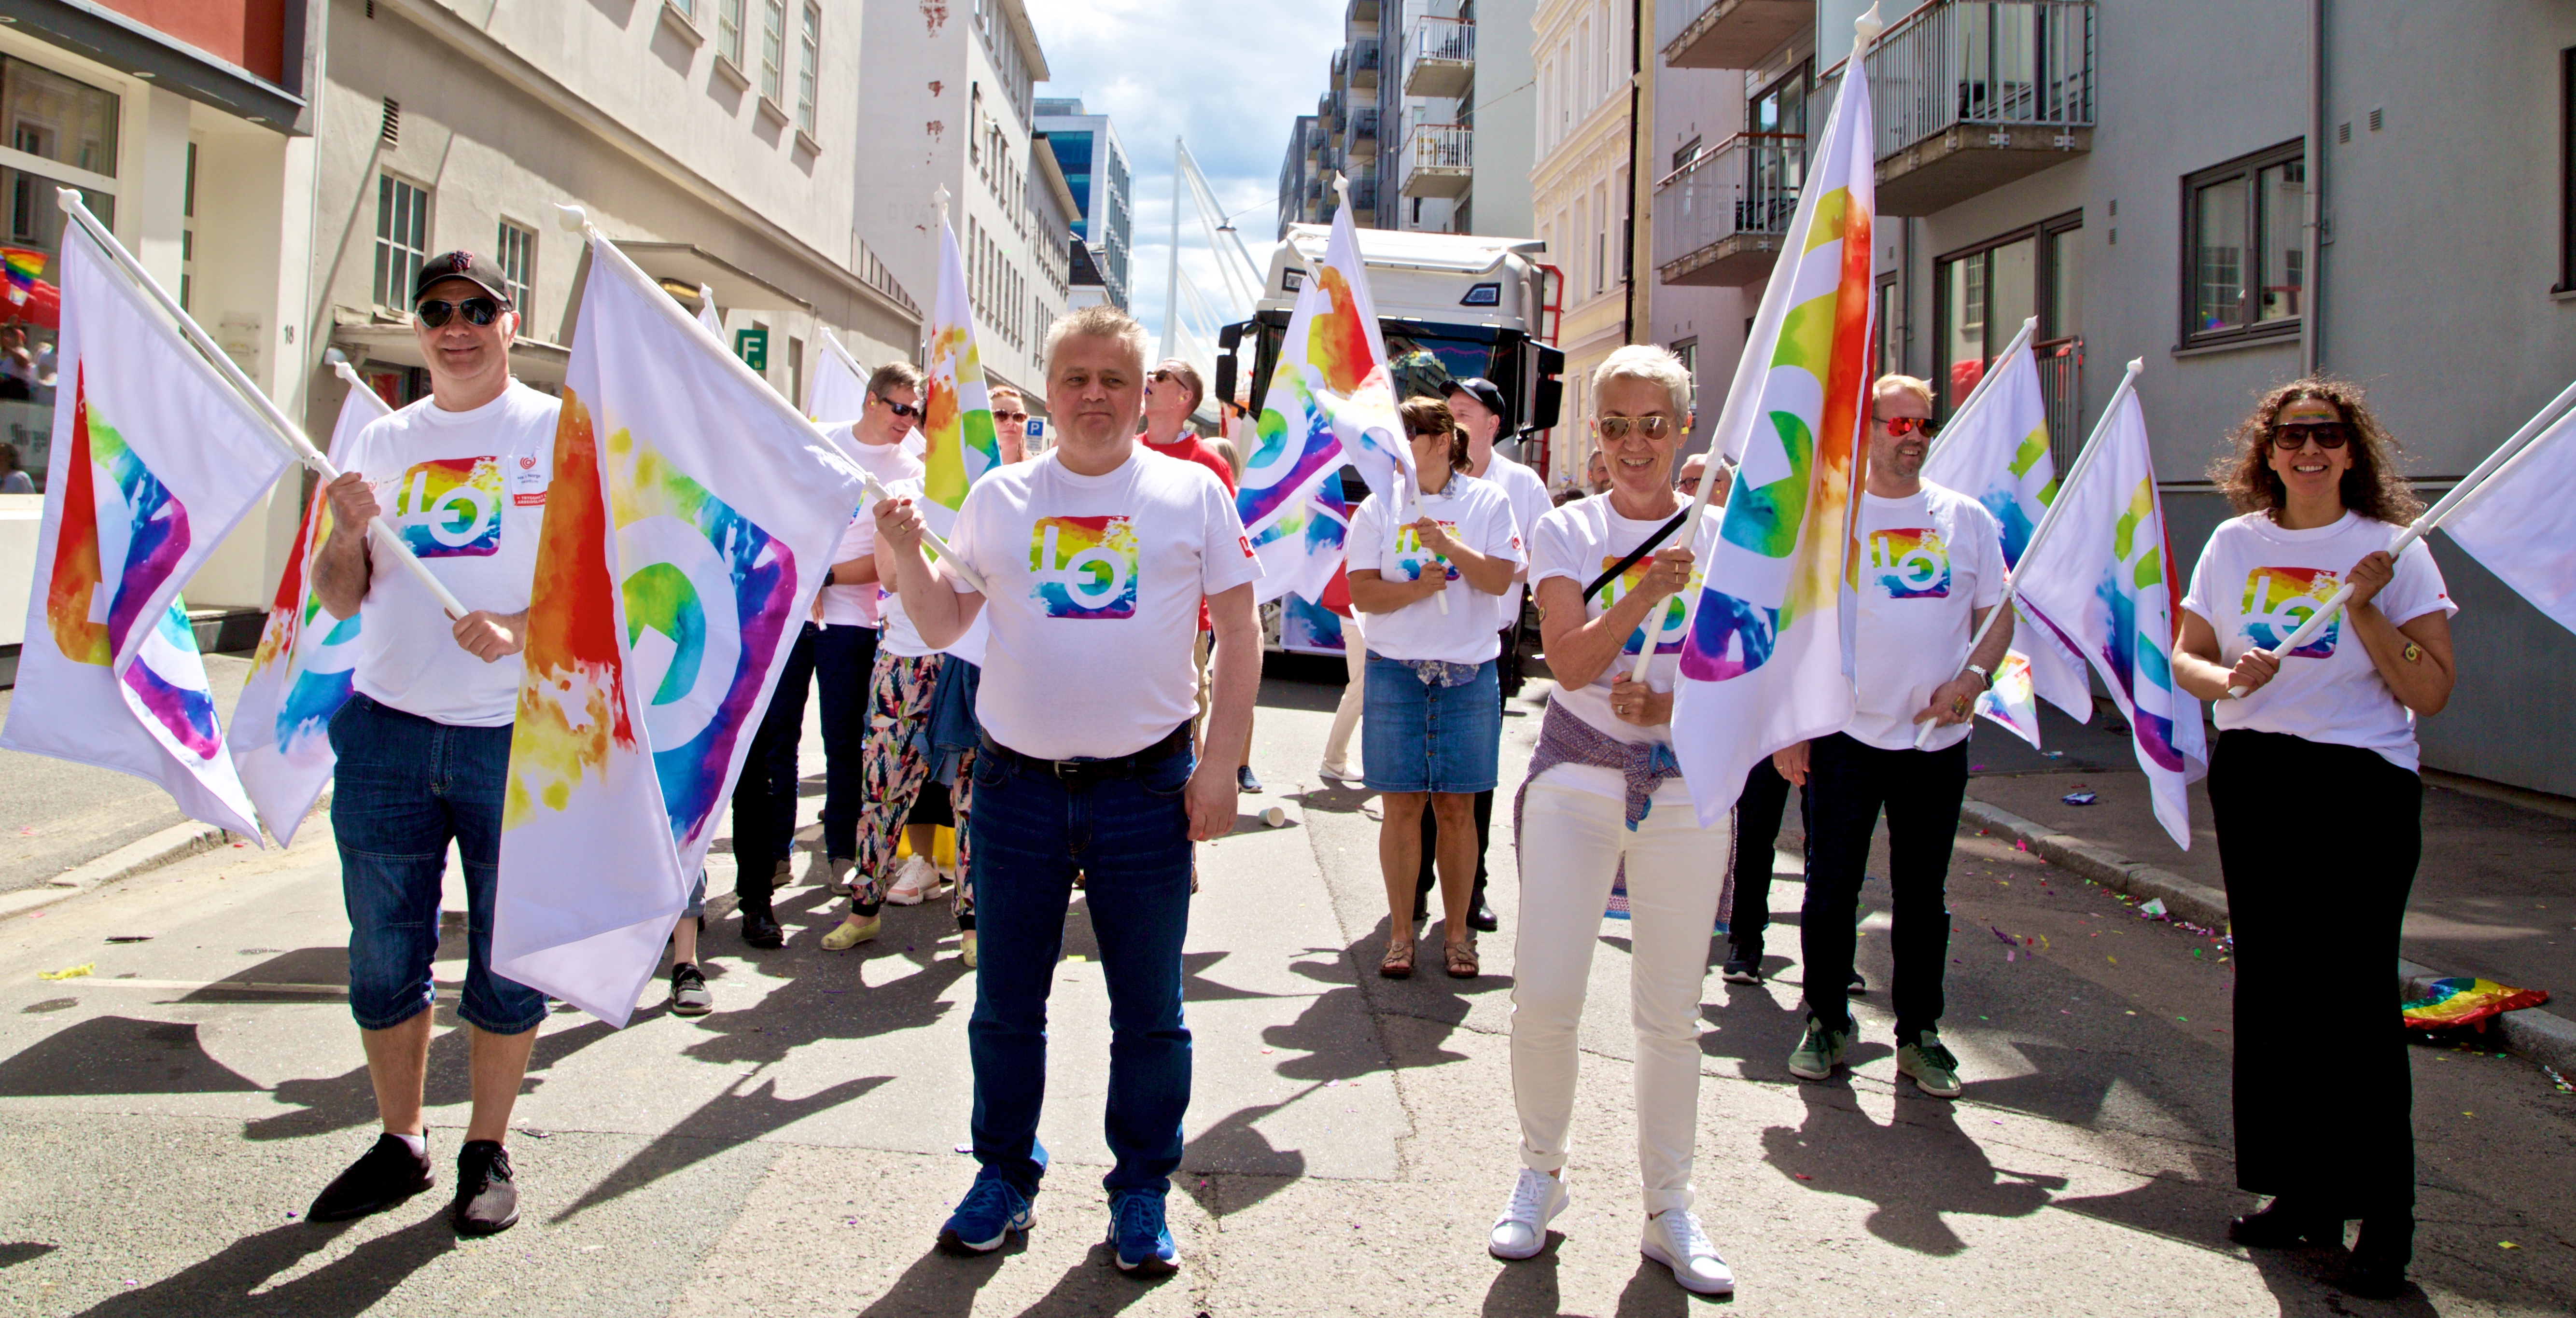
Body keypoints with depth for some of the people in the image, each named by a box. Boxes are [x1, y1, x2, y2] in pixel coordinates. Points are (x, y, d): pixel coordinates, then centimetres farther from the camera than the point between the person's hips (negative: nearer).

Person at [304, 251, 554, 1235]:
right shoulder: (384, 441, 13)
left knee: (508, 959, 5)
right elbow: (341, 602, 13)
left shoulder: (560, 433, 1)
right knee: (384, 956, 9)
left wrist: (520, 629, -22)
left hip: (517, 734, -4)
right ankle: (400, 1145, 25)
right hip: (388, 727, 4)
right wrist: (350, 532, -7)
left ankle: (488, 1151, 20)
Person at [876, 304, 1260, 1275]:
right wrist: (906, 554, -9)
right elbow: (943, 626, 10)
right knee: (1006, 1002, 12)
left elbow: (1239, 634, 1)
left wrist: (1219, 764, -6)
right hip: (1016, 784, 2)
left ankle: (1142, 1190, 24)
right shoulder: (1000, 498, 6)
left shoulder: (1192, 494, 1)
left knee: (1148, 1010, 8)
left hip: (1146, 785, -2)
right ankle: (1005, 1175, 30)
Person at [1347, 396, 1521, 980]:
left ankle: (1457, 932, 16)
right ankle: (1401, 934, 11)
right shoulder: (1380, 506, 5)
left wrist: (1448, 546, -16)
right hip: (1396, 670, 0)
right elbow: (1362, 592, -2)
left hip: (1469, 673, 0)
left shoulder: (1487, 502, 4)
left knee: (1457, 806, 5)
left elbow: (1500, 579, -5)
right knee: (1402, 805, 1)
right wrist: (1417, 587, -16)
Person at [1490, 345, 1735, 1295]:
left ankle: (1669, 1209, 22)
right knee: (1544, 995, -5)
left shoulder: (1720, 537, 4)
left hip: (1686, 785, 1)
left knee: (1671, 1011, 6)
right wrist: (1647, 590, -24)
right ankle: (1540, 1175, 20)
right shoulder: (1566, 532, 2)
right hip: (1577, 778, 0)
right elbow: (1571, 660, -11)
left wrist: (1670, 704, -16)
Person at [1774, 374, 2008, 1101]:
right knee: (1832, 889, 4)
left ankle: (1920, 1033, 22)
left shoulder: (1967, 518, 7)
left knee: (1924, 894, 10)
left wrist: (1973, 675, -10)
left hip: (1938, 739, 2)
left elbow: (1996, 615, 10)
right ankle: (1827, 1023, 19)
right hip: (1846, 736, -2)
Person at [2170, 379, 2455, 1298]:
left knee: (2352, 995, -6)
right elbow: (2185, 657, 11)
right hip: (2252, 779, 4)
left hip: (2361, 784, -4)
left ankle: (2384, 1214, 6)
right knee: (2272, 988, 9)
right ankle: (2304, 1195, 21)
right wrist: (2227, 677, -10)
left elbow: (2431, 695, -7)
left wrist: (2364, 608, -17)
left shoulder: (2393, 551, -2)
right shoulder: (2234, 544, 8)